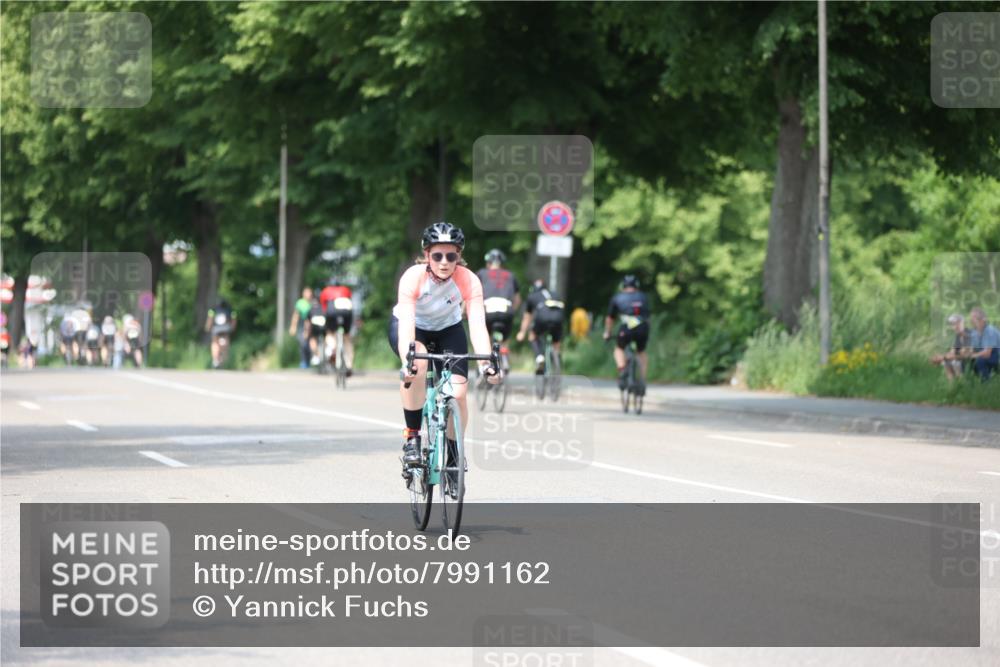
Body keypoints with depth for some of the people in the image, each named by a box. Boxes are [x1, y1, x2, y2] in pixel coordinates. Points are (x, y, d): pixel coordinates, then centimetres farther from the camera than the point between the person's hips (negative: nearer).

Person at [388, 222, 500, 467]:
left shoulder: (468, 280, -28)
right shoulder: (413, 277, -32)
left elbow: (477, 325, -36)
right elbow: (406, 324, -41)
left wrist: (486, 363, -52)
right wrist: (408, 361, -58)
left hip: (448, 328, 2)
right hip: (414, 326, -2)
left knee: (458, 393, -17)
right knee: (417, 364, -36)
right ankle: (412, 436, -21)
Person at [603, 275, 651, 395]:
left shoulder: (617, 298, 19)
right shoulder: (644, 298, 24)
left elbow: (609, 318, 26)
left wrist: (607, 333, 40)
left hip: (626, 328, -2)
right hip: (643, 328, 2)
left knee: (619, 349, 24)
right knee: (642, 352, 28)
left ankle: (621, 370, -3)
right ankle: (642, 380, 15)